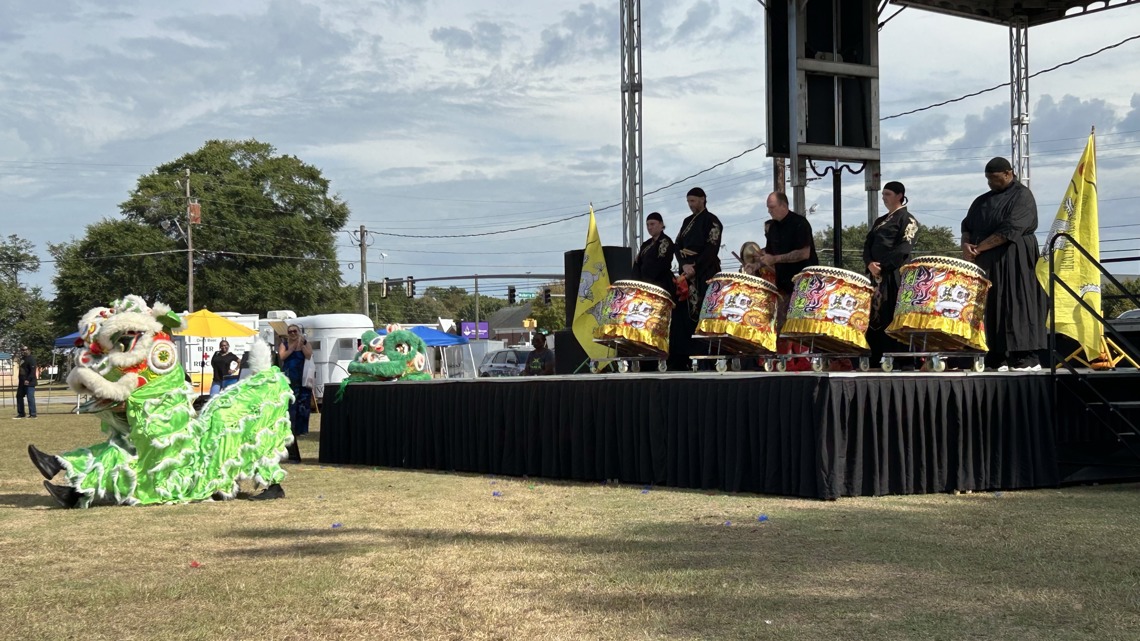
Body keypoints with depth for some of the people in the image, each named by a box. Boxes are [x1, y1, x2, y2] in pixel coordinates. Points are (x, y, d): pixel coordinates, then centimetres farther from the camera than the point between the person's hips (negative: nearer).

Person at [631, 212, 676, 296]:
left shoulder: (665, 242, -3)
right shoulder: (646, 245, 21)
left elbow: (661, 264, -13)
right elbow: (637, 263, 15)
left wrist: (648, 280, -14)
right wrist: (638, 281, -2)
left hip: (661, 285, -7)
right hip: (646, 285, 7)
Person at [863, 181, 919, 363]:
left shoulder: (906, 219, 0)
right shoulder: (879, 221, 23)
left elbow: (904, 248, -12)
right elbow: (868, 244, 16)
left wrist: (883, 266, -17)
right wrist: (870, 263, -5)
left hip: (895, 274, -7)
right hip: (876, 274, 7)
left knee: (893, 317, -10)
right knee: (875, 315, 4)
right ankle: (876, 359, 5)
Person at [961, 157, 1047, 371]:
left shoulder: (1022, 196, -3)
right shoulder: (982, 201, 19)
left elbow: (1010, 229, -14)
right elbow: (967, 225, 15)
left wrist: (979, 248, -13)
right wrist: (966, 245, -8)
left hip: (1014, 261, -6)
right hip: (987, 264, 6)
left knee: (1016, 305, -10)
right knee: (991, 308, 0)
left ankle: (1027, 357, -9)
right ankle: (997, 358, -1)